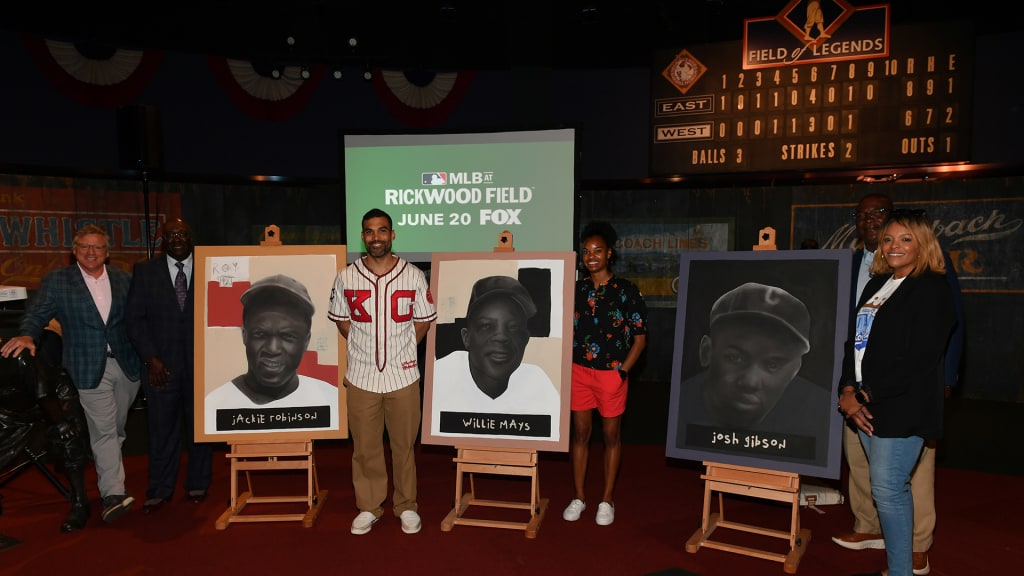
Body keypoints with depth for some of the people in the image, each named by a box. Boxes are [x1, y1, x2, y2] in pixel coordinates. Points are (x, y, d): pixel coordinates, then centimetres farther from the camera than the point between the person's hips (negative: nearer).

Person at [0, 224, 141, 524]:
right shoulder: (57, 280, 2)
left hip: (126, 365, 3)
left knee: (116, 430, 15)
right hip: (89, 369, -3)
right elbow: (37, 314, -2)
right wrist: (27, 335, -23)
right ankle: (113, 494, -2)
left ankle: (106, 474, 35)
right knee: (103, 432, -5)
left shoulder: (124, 279, 8)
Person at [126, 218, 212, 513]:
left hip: (201, 363, 0)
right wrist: (150, 358, -7)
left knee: (199, 426, 10)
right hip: (161, 364, 0)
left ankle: (198, 485, 24)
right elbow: (134, 318, 2)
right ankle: (159, 491, 18)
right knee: (162, 429, 6)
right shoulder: (145, 271, 4)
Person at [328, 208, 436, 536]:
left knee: (404, 444, 10)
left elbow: (423, 320, 6)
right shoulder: (346, 277, -1)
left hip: (403, 375, -1)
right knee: (364, 446, 11)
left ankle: (406, 506, 27)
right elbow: (341, 319, 11)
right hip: (361, 376, 1)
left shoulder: (413, 276, -4)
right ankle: (368, 507, 28)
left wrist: (400, 350, 4)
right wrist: (366, 349, 7)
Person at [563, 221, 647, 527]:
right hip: (580, 371, 3)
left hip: (612, 373, -3)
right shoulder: (575, 290, 5)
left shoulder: (627, 291, -6)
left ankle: (607, 500, 21)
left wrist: (623, 370, -12)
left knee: (611, 435, 8)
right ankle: (578, 496, 23)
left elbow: (640, 337, -4)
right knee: (580, 432, 10)